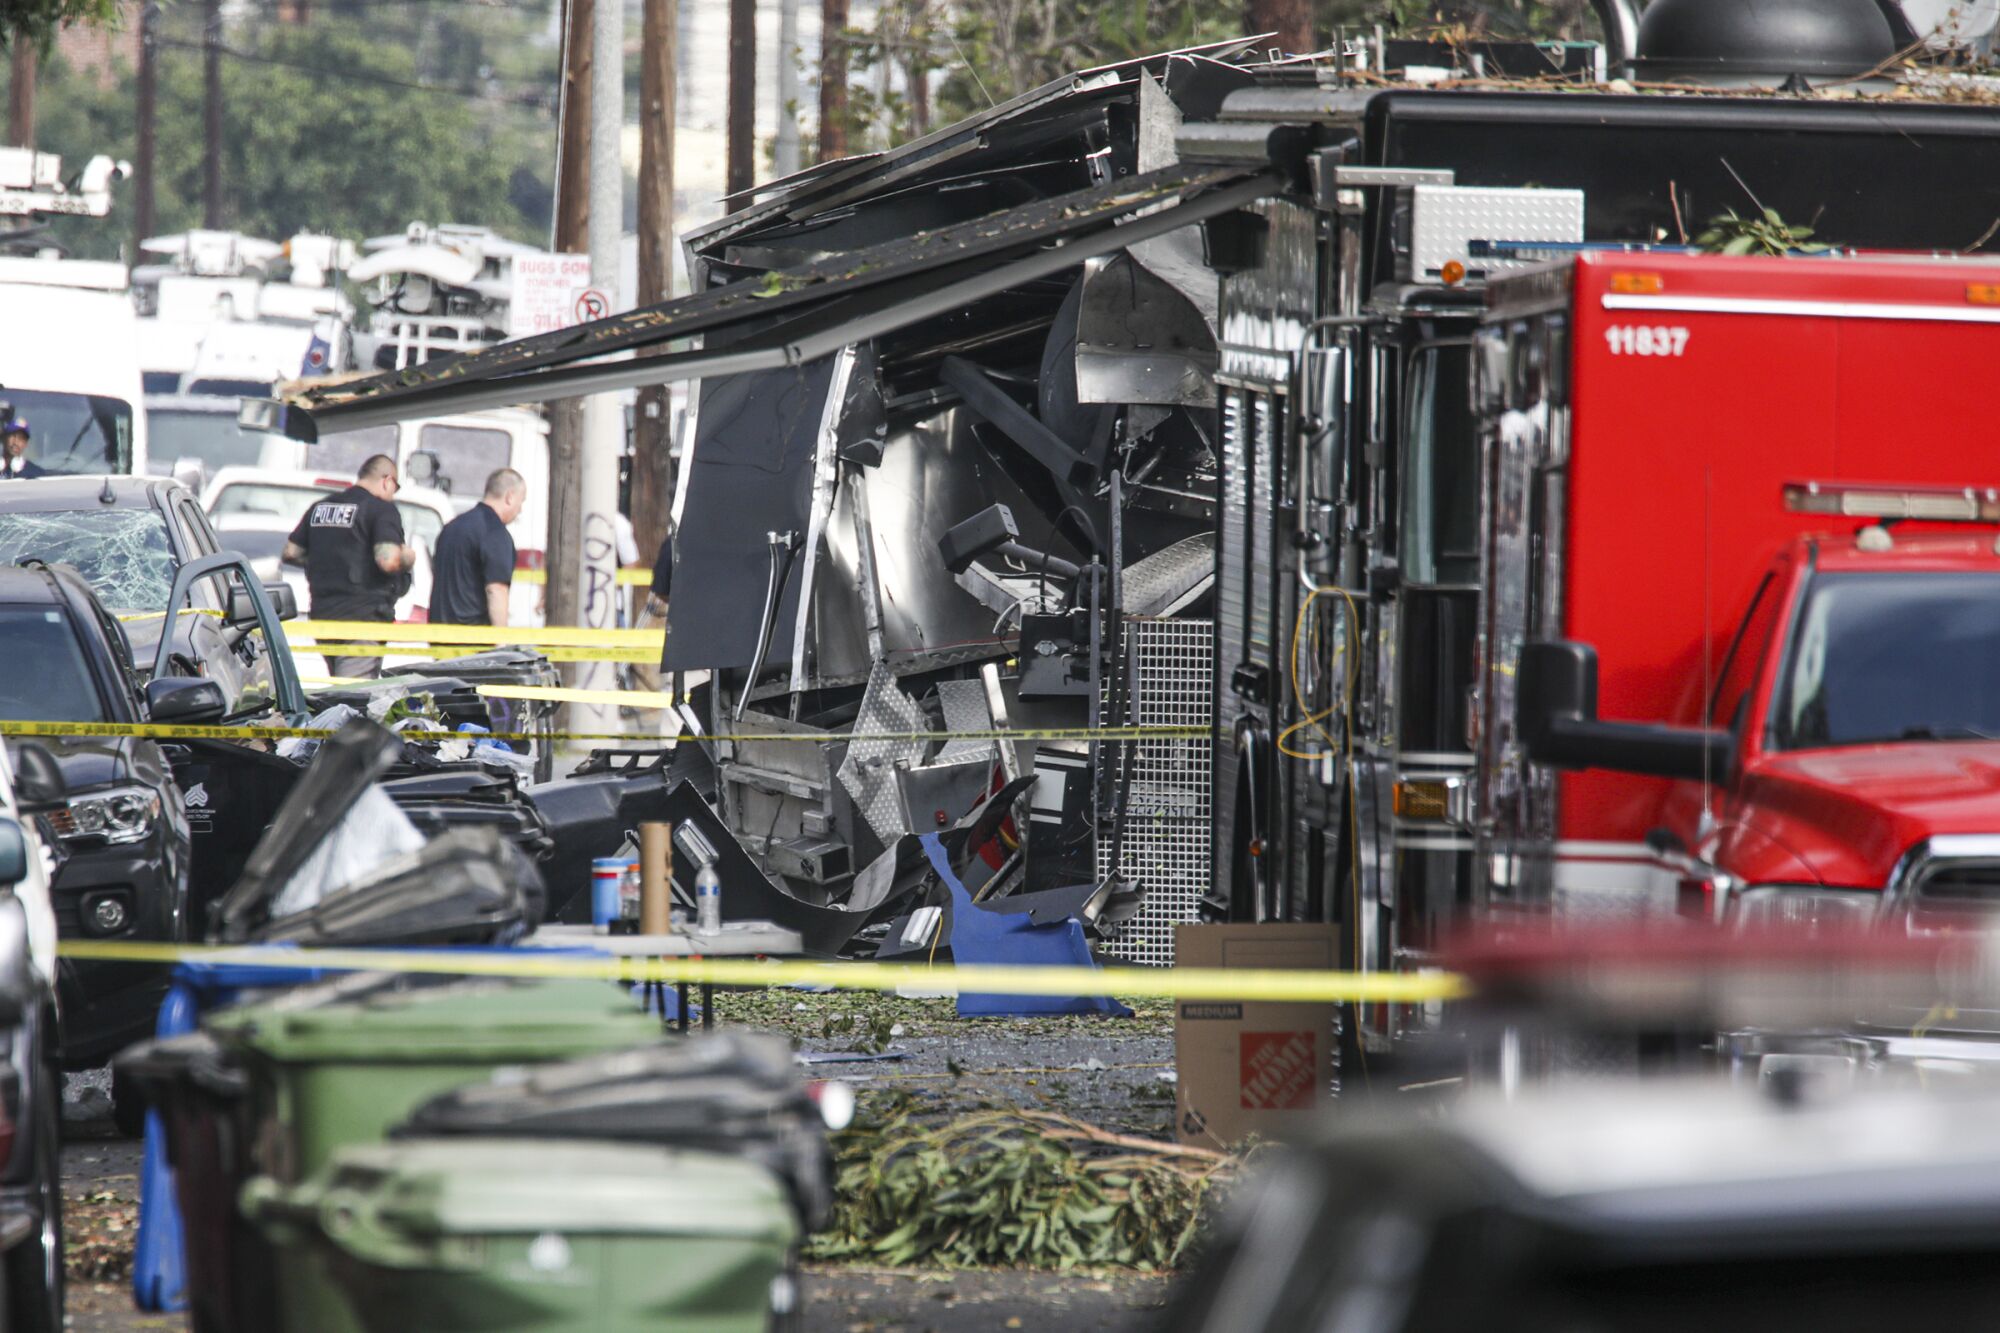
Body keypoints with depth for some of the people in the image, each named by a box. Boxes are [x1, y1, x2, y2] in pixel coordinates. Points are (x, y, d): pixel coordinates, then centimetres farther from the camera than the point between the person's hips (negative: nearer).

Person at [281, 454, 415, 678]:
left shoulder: (320, 507, 15)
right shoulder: (382, 510, -8)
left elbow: (290, 553, 18)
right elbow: (388, 561, -20)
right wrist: (408, 558, 1)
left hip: (322, 615, 7)